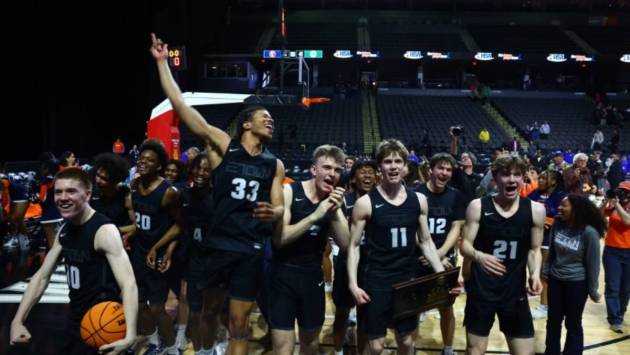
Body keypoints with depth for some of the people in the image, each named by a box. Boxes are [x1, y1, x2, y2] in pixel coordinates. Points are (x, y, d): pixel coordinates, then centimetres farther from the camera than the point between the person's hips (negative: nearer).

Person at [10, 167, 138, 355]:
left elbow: (128, 283, -32)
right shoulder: (64, 231, 4)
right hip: (75, 320, 8)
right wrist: (17, 321, 2)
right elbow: (41, 276, 11)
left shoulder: (104, 230, -23)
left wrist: (129, 335, -44)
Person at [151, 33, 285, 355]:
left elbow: (279, 207, 10)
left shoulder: (274, 165, 8)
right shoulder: (223, 146, -1)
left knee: (239, 324, 8)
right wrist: (162, 63, -8)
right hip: (217, 243, -2)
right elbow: (180, 106, -7)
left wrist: (273, 213, -15)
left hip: (251, 249, 2)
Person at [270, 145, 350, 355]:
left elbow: (345, 244, -3)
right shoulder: (289, 191, -12)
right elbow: (279, 239, -22)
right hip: (284, 274, -5)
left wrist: (335, 213, -17)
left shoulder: (334, 200, 4)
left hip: (313, 276, 5)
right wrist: (315, 215, -25)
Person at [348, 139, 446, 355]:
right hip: (376, 282, -3)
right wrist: (353, 284, -13)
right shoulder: (366, 203, -9)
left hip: (408, 280, 3)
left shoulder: (418, 200, 1)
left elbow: (426, 242, 10)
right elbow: (353, 245, -5)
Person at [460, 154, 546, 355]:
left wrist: (535, 273, -12)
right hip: (481, 290, -1)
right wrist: (478, 256, -30)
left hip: (515, 291, 2)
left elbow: (534, 249, 7)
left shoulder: (535, 210, -4)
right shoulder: (478, 207, -9)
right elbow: (465, 245, -8)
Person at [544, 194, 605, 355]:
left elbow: (593, 263, -11)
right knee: (553, 320, 16)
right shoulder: (557, 224, -7)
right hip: (555, 280, 5)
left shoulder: (589, 232, -20)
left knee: (573, 324, 9)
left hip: (577, 283, -5)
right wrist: (547, 271, 16)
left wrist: (593, 290, -4)